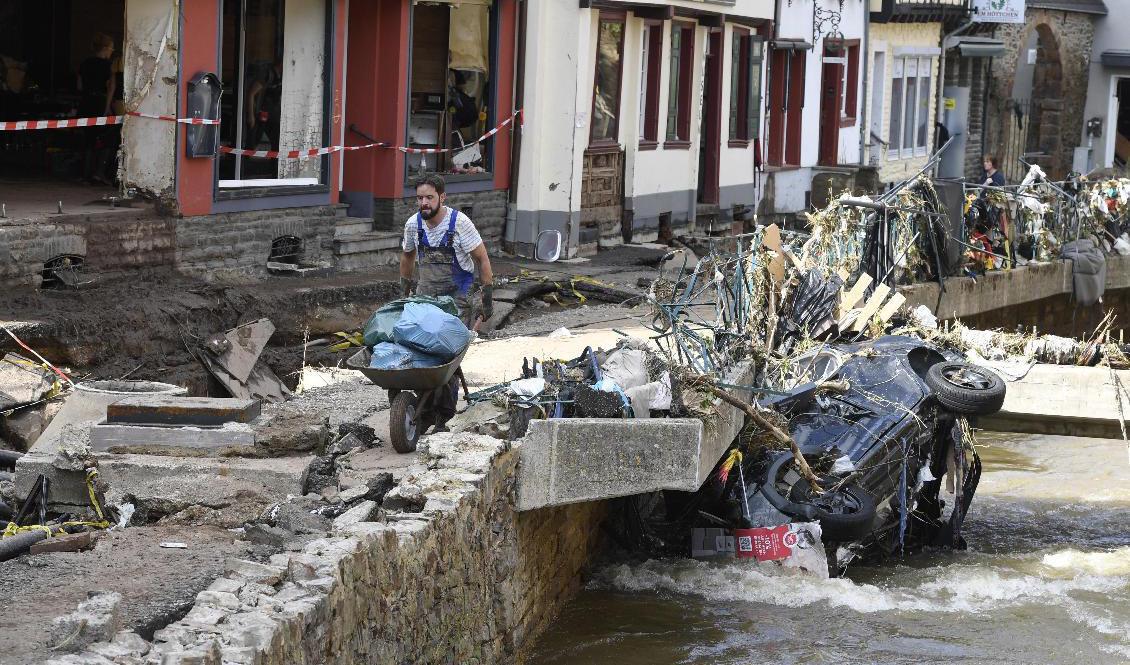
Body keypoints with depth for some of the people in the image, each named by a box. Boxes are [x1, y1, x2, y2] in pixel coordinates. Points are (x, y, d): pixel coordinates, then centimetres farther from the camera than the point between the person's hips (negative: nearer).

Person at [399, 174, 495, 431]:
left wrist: (488, 297, -8)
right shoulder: (413, 224, -1)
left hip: (458, 297, -4)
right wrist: (404, 290, 23)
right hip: (425, 296, 4)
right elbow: (407, 256, 19)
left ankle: (443, 417, -5)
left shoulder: (459, 222, -14)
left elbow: (481, 259, -7)